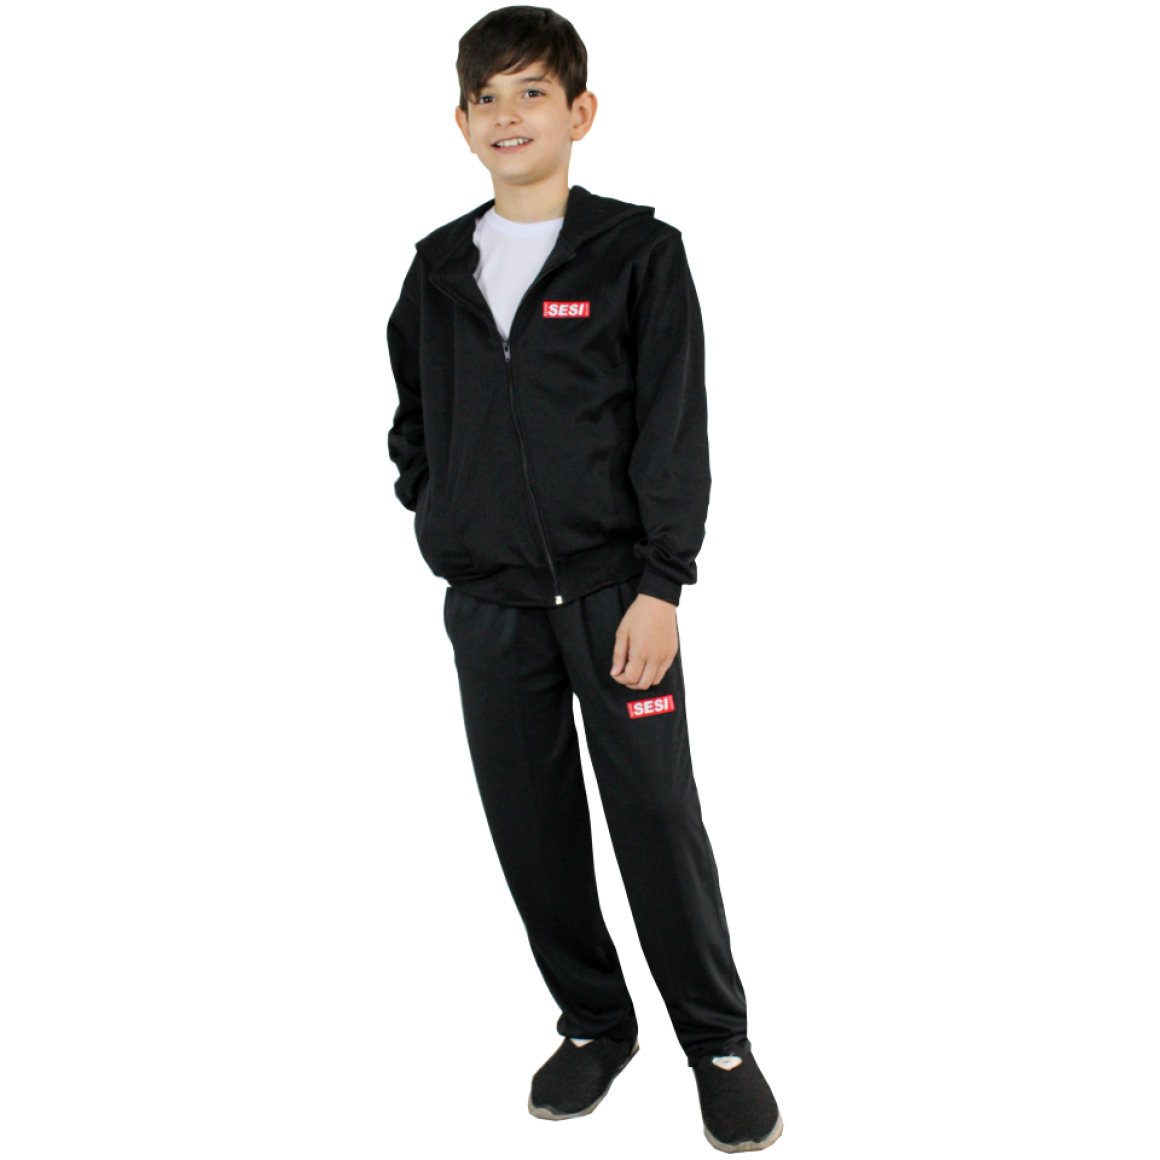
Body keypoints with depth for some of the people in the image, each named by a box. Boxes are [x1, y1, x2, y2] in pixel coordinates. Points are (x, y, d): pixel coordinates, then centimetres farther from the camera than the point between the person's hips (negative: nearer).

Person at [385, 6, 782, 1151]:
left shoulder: (639, 252, -3)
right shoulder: (438, 269, 10)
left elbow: (675, 427, -7)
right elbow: (413, 416, 23)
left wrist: (660, 586, -13)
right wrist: (436, 513, 11)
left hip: (612, 589, -4)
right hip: (488, 603, 4)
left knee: (658, 818, 0)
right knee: (531, 827, 9)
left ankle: (718, 1042, 17)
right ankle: (594, 1023, 27)